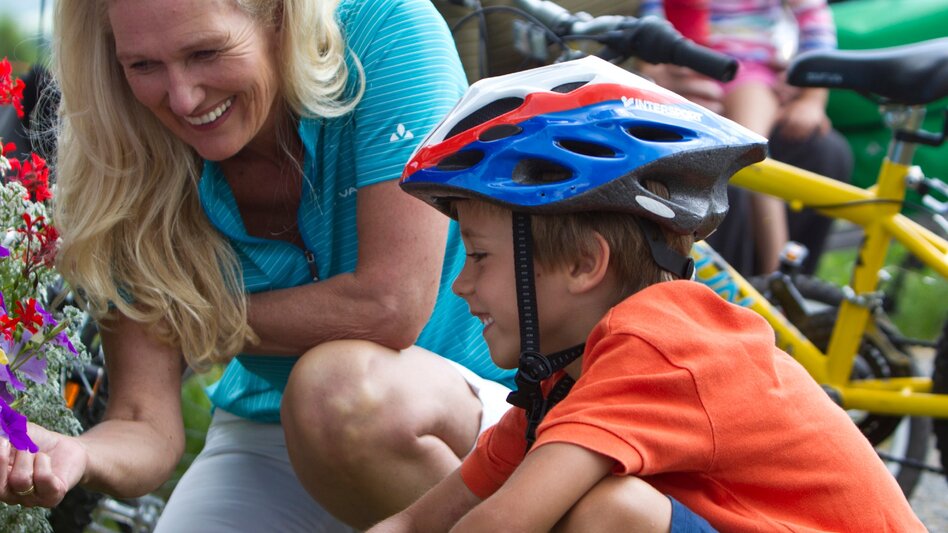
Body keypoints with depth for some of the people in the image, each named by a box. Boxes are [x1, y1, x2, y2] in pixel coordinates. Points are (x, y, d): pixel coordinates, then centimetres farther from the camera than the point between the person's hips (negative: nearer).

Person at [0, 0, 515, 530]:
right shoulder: (140, 165, -13)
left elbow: (391, 306, -28)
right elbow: (148, 422, -15)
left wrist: (198, 320, -15)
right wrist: (78, 455, -40)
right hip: (268, 438, 3)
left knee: (344, 383, -33)